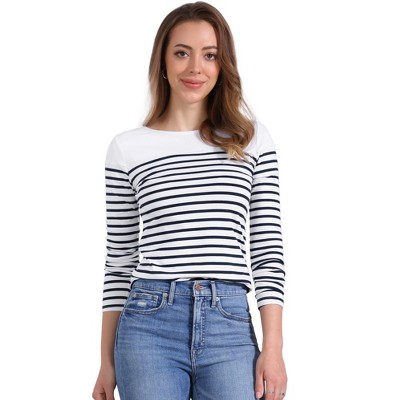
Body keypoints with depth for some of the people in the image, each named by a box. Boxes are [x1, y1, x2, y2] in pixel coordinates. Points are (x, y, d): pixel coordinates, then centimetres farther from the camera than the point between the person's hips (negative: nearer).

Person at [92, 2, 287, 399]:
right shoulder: (127, 148, 6)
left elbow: (268, 251, 6)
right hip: (150, 325, 0)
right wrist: (107, 361, 8)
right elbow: (118, 262, 9)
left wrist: (273, 347, -1)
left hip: (231, 327, 1)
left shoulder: (252, 139, 7)